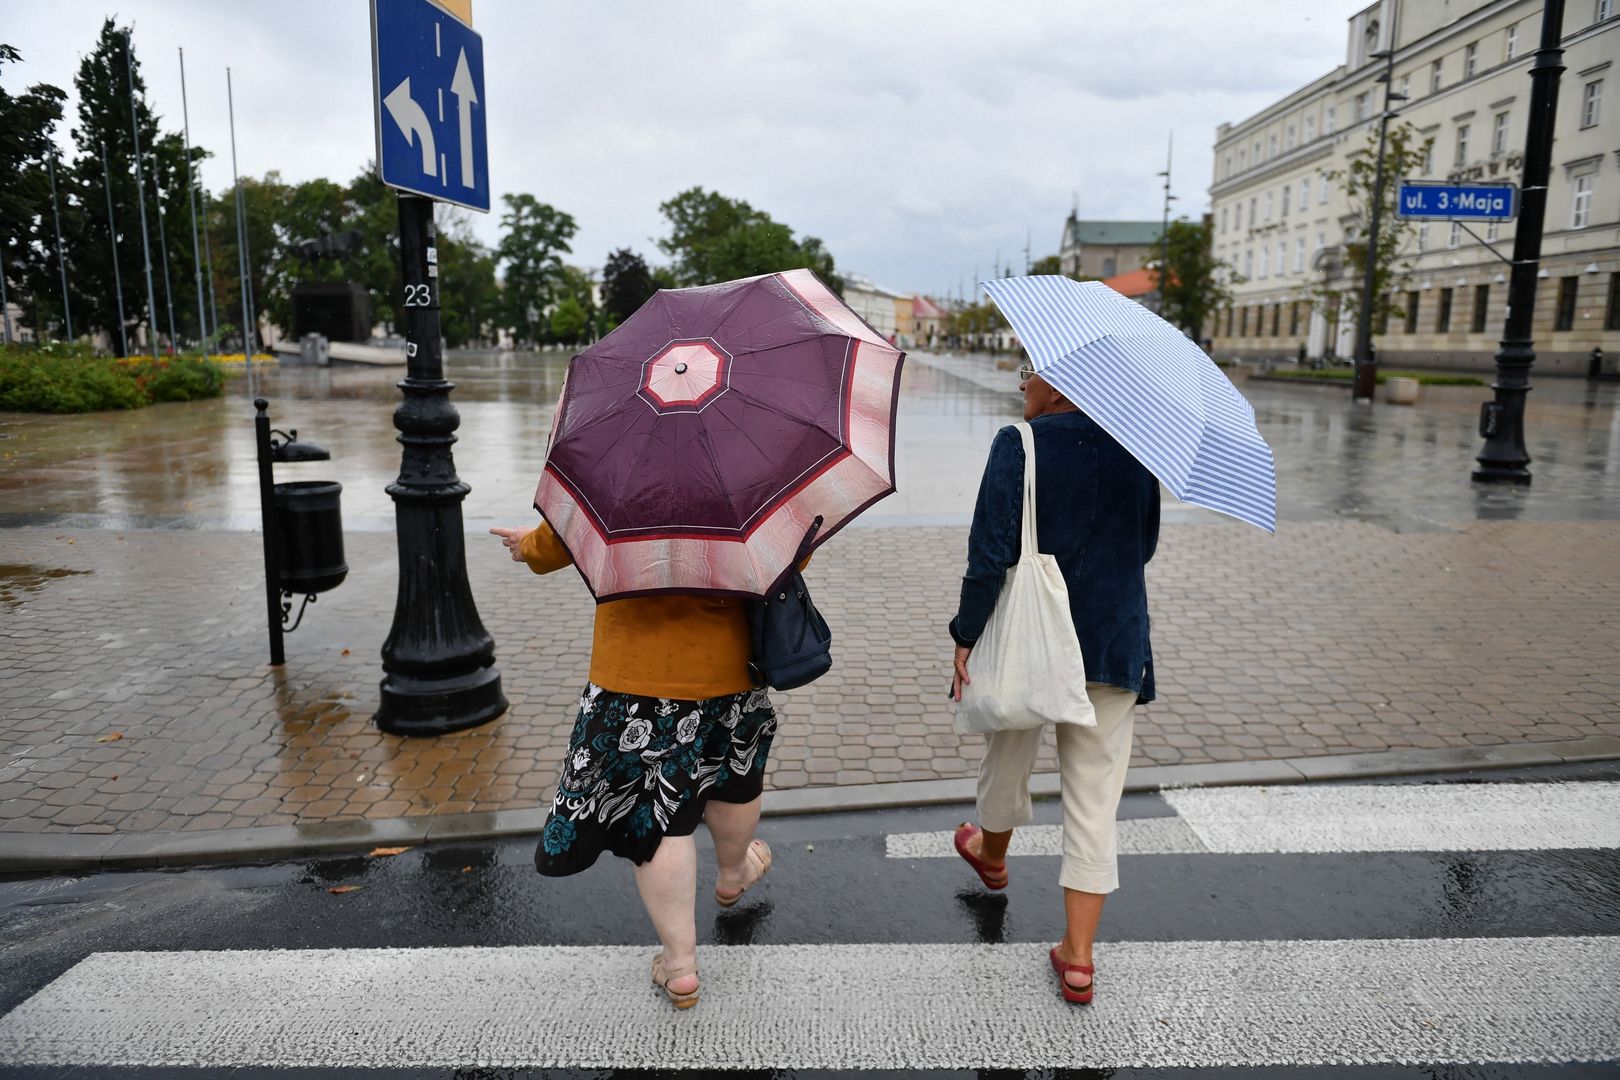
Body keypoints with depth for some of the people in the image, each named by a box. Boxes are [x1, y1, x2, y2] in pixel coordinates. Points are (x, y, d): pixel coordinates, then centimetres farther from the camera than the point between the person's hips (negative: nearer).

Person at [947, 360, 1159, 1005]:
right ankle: (1077, 958, 11)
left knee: (1007, 756, 24)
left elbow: (990, 554, -18)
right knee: (1094, 802, 7)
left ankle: (991, 855, 52)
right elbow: (1144, 547, 12)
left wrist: (966, 636, -9)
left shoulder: (1020, 445, -13)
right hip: (1114, 647, 3)